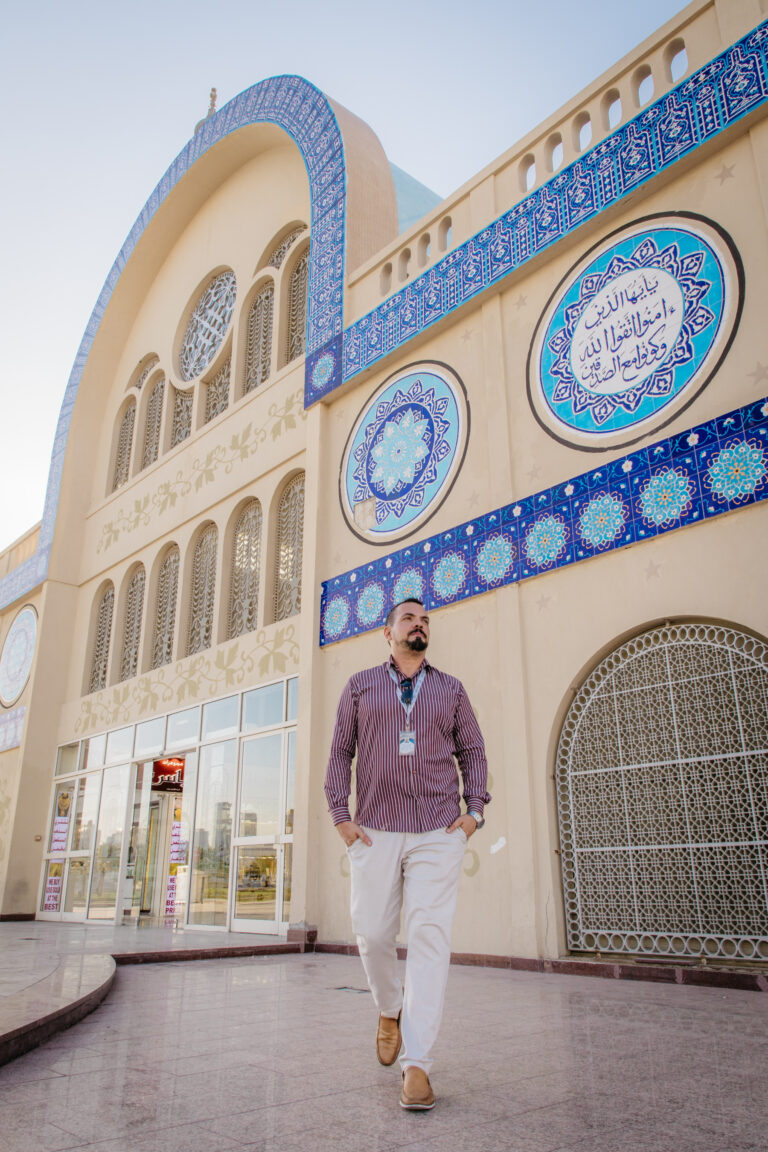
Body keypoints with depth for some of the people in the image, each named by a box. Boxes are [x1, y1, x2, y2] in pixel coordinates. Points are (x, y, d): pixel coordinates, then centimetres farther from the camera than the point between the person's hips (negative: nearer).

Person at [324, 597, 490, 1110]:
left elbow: (472, 750, 13)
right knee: (373, 935, 3)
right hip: (375, 833, 0)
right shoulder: (360, 687, 11)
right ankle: (390, 1010, 34)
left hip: (439, 833, 0)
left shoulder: (451, 689, 13)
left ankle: (417, 1064, 0)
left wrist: (474, 809, 0)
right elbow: (340, 751, 9)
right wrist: (341, 815, 0)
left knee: (430, 937, -8)